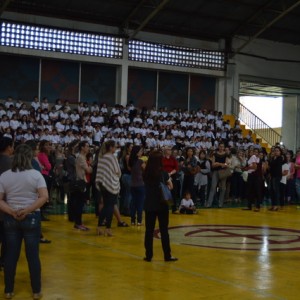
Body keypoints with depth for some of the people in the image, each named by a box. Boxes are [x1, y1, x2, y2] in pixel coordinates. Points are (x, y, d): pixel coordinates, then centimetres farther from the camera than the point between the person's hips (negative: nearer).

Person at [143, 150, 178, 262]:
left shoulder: (146, 173, -1)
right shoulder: (162, 172, -9)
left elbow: (147, 186, 9)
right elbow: (170, 186, -2)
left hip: (149, 204, 3)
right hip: (161, 204, -3)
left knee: (149, 230, 7)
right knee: (164, 230, 3)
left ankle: (148, 255, 8)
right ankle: (167, 255, 7)